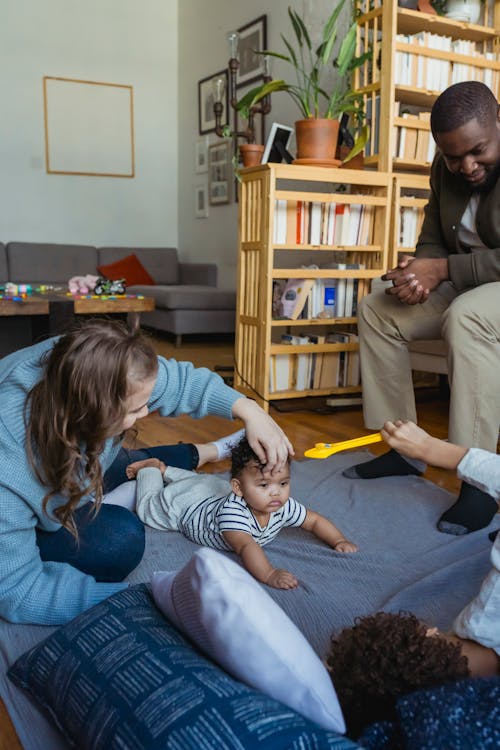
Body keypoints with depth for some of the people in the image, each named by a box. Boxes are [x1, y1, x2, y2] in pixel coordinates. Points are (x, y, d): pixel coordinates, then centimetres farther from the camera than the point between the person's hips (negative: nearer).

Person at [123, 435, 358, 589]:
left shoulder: (284, 507, -31)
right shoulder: (232, 511, -50)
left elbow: (316, 521, -19)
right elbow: (246, 546, -61)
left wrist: (339, 541, -32)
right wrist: (269, 575, -73)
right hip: (184, 503, -5)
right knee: (148, 506, 22)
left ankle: (164, 469, 54)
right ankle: (149, 469, 43)